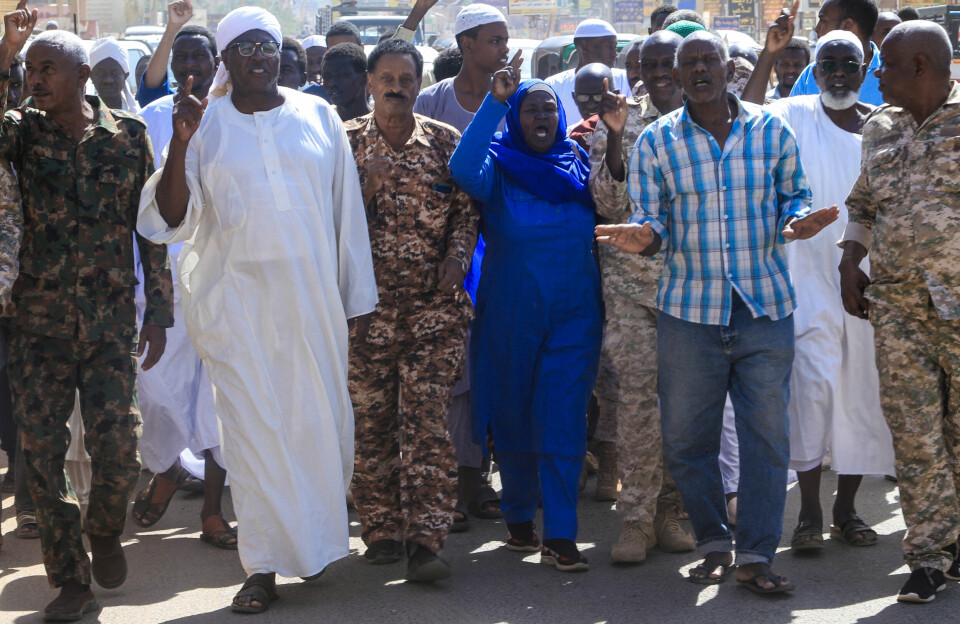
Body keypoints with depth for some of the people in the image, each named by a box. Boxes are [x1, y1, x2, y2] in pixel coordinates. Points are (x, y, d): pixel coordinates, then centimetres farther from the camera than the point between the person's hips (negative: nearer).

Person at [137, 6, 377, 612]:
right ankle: (265, 566, 2)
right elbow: (171, 220, -3)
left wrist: (356, 298, 7)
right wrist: (180, 144, -17)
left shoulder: (318, 117, 7)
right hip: (235, 297, -1)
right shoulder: (206, 123, 4)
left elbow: (346, 210, 9)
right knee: (252, 424, -2)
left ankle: (318, 538, 24)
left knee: (320, 417, 3)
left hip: (311, 294, 1)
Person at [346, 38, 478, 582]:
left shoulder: (445, 141, 7)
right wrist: (368, 184, -12)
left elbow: (467, 209, 11)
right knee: (372, 419, 4)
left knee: (428, 417, -8)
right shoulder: (347, 142, 4)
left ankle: (426, 541, -10)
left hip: (435, 302, 0)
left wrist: (458, 256, -4)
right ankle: (382, 531, 15)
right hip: (368, 301, 1)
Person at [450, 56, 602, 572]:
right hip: (510, 315, -1)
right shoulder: (499, 166, -5)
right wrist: (495, 101, -31)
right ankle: (518, 520, 27)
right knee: (514, 421, 10)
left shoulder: (578, 165, 6)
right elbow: (463, 169, -26)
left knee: (563, 423, -5)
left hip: (573, 316, 1)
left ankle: (560, 537, -4)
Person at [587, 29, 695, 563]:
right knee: (637, 391, -7)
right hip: (632, 276, -1)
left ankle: (670, 512, 14)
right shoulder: (624, 121, 4)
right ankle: (636, 519, -3)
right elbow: (609, 205, -5)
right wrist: (616, 138, -16)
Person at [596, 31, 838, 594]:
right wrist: (643, 236, -22)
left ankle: (756, 555, 8)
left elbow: (794, 193, 13)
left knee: (767, 435, -1)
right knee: (687, 438, 4)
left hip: (766, 307, 0)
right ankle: (715, 544, 22)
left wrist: (796, 220, -10)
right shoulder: (656, 141, 3)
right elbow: (652, 219, 2)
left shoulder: (772, 131, 4)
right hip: (690, 309, 0)